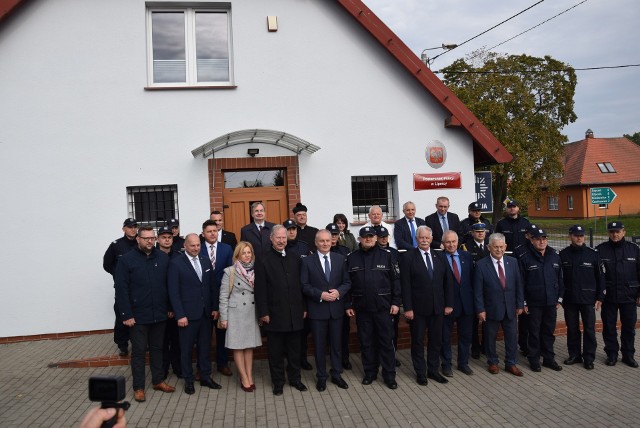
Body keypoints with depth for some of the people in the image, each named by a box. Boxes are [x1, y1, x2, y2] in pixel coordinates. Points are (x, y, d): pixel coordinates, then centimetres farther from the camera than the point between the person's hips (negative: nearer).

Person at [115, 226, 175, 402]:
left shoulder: (163, 258, 1)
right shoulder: (126, 260, -8)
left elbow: (169, 284, 6)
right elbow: (121, 289, -9)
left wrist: (170, 307, 4)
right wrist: (126, 315, -12)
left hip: (159, 314, 3)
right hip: (138, 316, -3)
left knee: (157, 348, 16)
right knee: (139, 351, 7)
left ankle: (158, 381, 29)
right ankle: (138, 387, 19)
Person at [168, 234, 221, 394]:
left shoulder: (206, 261, 6)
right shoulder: (176, 263, -8)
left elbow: (212, 286, 10)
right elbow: (174, 291, -10)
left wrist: (215, 308, 6)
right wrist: (180, 315, -13)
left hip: (206, 313, 4)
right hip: (188, 313, -4)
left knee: (205, 346, 13)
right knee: (187, 348, 8)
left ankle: (206, 377, 26)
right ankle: (188, 380, 23)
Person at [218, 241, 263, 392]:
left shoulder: (255, 271, 4)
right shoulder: (230, 271, -6)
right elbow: (223, 296, -5)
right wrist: (223, 318, -7)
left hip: (252, 314, 3)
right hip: (236, 313, -3)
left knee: (249, 346, 10)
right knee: (238, 347, 3)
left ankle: (250, 377, 17)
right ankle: (244, 379, 12)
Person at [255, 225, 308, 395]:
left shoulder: (295, 258, 9)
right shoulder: (263, 260, -4)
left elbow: (301, 284, 10)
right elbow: (260, 289, -7)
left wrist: (303, 308, 7)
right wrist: (263, 312, -10)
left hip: (295, 313, 4)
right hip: (275, 314, -3)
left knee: (294, 349, 14)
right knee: (276, 351, 8)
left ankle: (295, 378, 29)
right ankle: (278, 382, 23)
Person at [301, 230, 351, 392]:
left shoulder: (340, 259, 4)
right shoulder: (307, 261, -4)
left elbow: (347, 282, 5)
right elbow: (304, 285, -7)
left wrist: (339, 292, -14)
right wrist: (320, 295, -19)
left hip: (336, 308, 2)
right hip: (317, 309, -2)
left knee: (337, 343, 12)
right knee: (319, 345, 8)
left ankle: (336, 375, 27)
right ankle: (321, 377, 23)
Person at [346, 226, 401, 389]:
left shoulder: (386, 256, -1)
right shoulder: (351, 258, 2)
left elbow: (395, 280, 0)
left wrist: (396, 302, -5)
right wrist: (348, 305, 2)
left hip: (383, 307, -1)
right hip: (361, 308, 1)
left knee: (386, 341, 5)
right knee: (366, 342, 11)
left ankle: (389, 375, 17)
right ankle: (370, 373, 25)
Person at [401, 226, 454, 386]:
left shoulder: (439, 257, 6)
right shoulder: (408, 258, -7)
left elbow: (448, 281, 7)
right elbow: (406, 285, -10)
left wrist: (449, 304, 2)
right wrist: (407, 308, -13)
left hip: (438, 307, 4)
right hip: (418, 308, -4)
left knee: (436, 341, 13)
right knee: (417, 341, 8)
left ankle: (433, 370, 29)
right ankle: (420, 373, 22)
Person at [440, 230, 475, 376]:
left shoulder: (467, 256, 4)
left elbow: (472, 278, 6)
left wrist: (474, 299, 1)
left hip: (466, 303, 4)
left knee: (466, 335, 16)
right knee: (445, 336, 11)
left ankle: (463, 363, 33)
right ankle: (446, 364, 27)